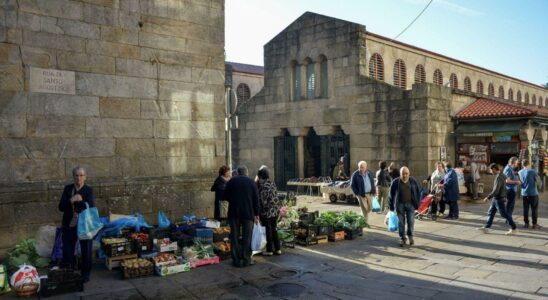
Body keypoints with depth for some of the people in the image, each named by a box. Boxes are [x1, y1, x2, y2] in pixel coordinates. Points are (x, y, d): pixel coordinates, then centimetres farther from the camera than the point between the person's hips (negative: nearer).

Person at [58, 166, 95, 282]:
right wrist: (71, 200, -20)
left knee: (86, 251, 6)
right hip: (69, 225, 3)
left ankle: (85, 274, 20)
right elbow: (61, 207, -2)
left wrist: (79, 201, -25)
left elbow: (91, 207, -14)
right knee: (67, 252, 8)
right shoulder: (67, 189, 4)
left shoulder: (89, 190, -4)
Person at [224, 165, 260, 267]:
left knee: (235, 236, 6)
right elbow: (256, 200, 0)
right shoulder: (251, 182, 1)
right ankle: (246, 260, 6)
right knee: (247, 237, 5)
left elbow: (225, 197, 5)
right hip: (248, 213, 0)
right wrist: (256, 214, 4)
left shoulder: (231, 181, 2)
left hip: (234, 213, 1)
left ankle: (236, 260, 8)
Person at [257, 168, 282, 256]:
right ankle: (277, 249, 20)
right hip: (276, 210, 8)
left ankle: (269, 250, 13)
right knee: (274, 229, 16)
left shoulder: (264, 186, -17)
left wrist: (259, 212, -9)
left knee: (268, 230, 4)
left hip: (267, 211, -7)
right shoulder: (272, 184, 7)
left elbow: (263, 201, -18)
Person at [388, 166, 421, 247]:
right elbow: (391, 194, -1)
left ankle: (410, 236, 24)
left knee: (411, 221, 2)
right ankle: (402, 238, 15)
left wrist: (417, 203, 3)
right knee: (401, 222, 3)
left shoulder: (413, 181, 0)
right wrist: (391, 206, -2)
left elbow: (418, 192, 9)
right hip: (400, 204, -1)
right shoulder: (395, 182, -6)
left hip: (410, 204, 1)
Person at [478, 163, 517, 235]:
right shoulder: (503, 176, 8)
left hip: (499, 199, -10)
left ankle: (513, 228, 11)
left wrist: (488, 197, -21)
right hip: (495, 198, 10)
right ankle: (486, 227, 13)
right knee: (490, 213, 10)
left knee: (504, 214, 0)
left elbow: (496, 190, -25)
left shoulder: (499, 177, -21)